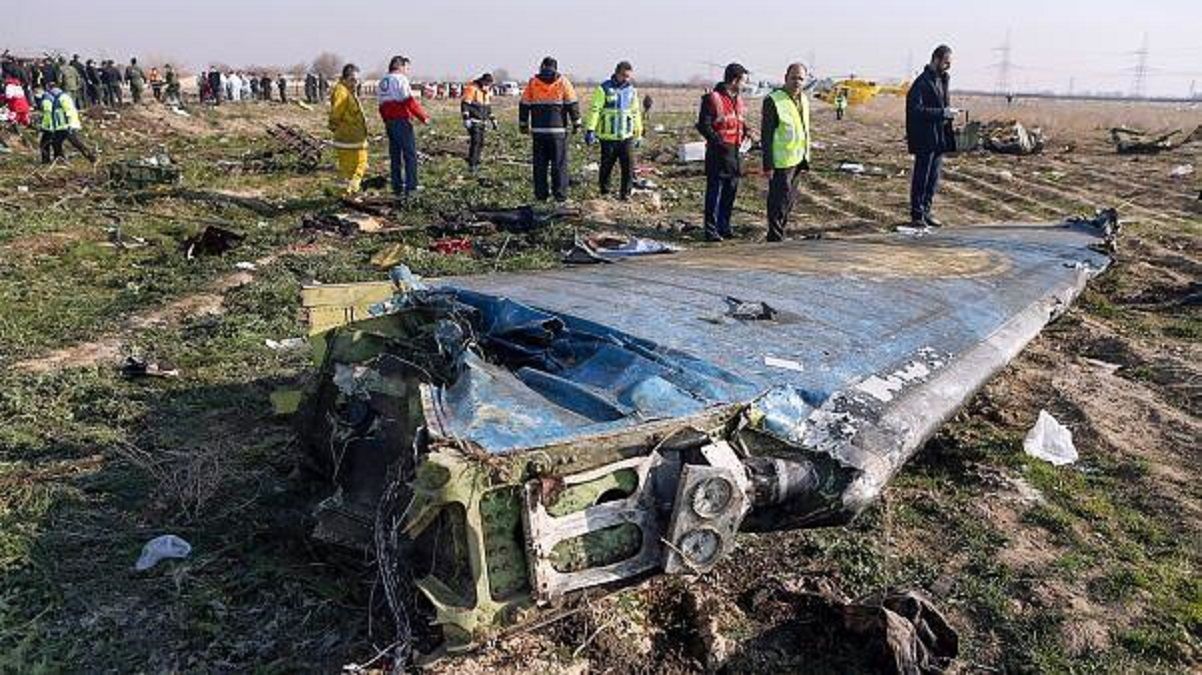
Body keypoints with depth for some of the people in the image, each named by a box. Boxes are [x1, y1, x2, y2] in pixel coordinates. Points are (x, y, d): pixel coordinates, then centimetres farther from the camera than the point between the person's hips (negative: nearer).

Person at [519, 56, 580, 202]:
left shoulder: (532, 82, 5)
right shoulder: (563, 82, 0)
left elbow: (524, 105, 8)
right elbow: (572, 104, -1)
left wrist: (523, 124, 16)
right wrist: (576, 123, 6)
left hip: (538, 131, 2)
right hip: (558, 130, -2)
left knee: (540, 164, 8)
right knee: (559, 164, 3)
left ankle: (541, 194, 9)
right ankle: (560, 194, 2)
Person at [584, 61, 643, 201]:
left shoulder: (632, 91, 13)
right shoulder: (604, 89, -3)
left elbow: (636, 113, 21)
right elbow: (594, 110, -7)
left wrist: (639, 134, 22)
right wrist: (590, 130, -16)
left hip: (627, 137, 4)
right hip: (608, 137, -4)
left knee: (629, 167, -2)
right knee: (606, 167, 4)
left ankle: (625, 194, 8)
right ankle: (605, 193, 19)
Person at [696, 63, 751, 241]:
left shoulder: (738, 99, 15)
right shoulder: (712, 98, -10)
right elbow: (703, 125, -14)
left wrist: (746, 132, 5)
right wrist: (718, 141, -19)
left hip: (735, 152, 8)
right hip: (719, 152, -8)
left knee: (731, 192, 12)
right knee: (714, 192, -4)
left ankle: (724, 226, 23)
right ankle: (711, 230, 0)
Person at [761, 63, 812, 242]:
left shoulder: (804, 100, 11)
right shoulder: (773, 100, -13)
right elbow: (766, 135, -15)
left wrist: (806, 157, 17)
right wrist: (768, 165, -19)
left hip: (797, 160, 8)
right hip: (780, 163, -8)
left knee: (789, 201, 15)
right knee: (779, 202, -4)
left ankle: (780, 232, 27)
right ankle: (775, 238, 4)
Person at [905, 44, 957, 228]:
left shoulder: (942, 80, 15)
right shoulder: (922, 83, -14)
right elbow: (916, 110, -22)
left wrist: (949, 112, 7)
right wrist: (942, 113, -22)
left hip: (940, 138, 9)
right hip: (925, 139, -9)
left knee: (933, 178, 12)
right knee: (921, 177, -2)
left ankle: (925, 211, 21)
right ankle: (917, 215, 6)